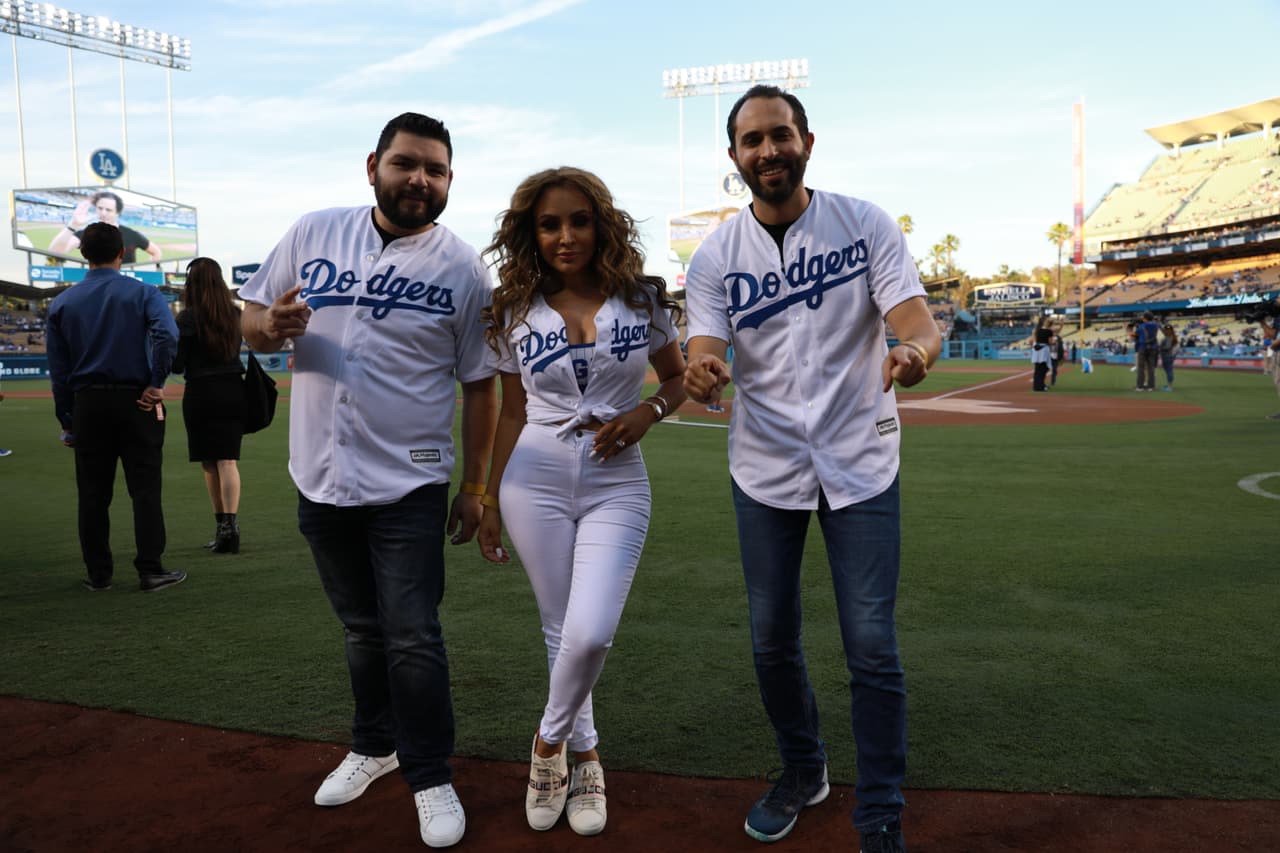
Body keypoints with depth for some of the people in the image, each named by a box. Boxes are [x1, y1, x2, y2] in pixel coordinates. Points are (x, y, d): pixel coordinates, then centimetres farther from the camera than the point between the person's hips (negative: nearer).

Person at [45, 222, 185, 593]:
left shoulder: (62, 302, 8)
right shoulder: (142, 293, -1)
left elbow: (57, 368, 7)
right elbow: (167, 335, -21)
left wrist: (66, 420, 13)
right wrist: (156, 384, -12)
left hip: (88, 406, 3)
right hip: (136, 402, -2)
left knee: (92, 494, 9)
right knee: (145, 489, 1)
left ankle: (98, 574, 15)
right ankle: (151, 571, 2)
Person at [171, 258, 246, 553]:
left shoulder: (187, 318, -8)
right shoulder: (235, 314, 6)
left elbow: (177, 365, -8)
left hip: (201, 394, -3)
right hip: (234, 392, 3)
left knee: (209, 463, 8)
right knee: (227, 460, -1)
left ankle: (222, 525, 13)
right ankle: (229, 524, -14)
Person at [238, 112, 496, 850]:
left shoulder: (463, 268, -6)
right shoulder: (315, 233, 2)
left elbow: (480, 386, -3)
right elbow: (252, 320, 8)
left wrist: (476, 486, -3)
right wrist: (271, 326, -17)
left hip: (409, 486, -3)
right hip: (321, 480, 3)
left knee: (412, 640, 0)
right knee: (363, 628, 20)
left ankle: (431, 778, 19)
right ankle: (376, 744, 40)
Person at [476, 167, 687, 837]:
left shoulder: (640, 299, 1)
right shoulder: (515, 313, 2)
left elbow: (677, 378, 12)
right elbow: (513, 414, 8)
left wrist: (645, 413, -9)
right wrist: (488, 500, 7)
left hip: (616, 485, -1)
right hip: (535, 481, 1)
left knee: (590, 633, -14)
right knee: (560, 630, 7)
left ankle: (551, 742, 15)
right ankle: (583, 757, 29)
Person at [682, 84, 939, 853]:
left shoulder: (866, 224, -5)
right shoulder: (717, 256, -2)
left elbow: (922, 324, -15)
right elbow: (705, 364, -12)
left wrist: (914, 352, -40)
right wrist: (700, 378, -37)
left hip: (860, 465, -1)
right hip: (765, 469, 2)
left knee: (872, 646, -2)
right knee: (772, 639, 11)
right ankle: (803, 771, 37)